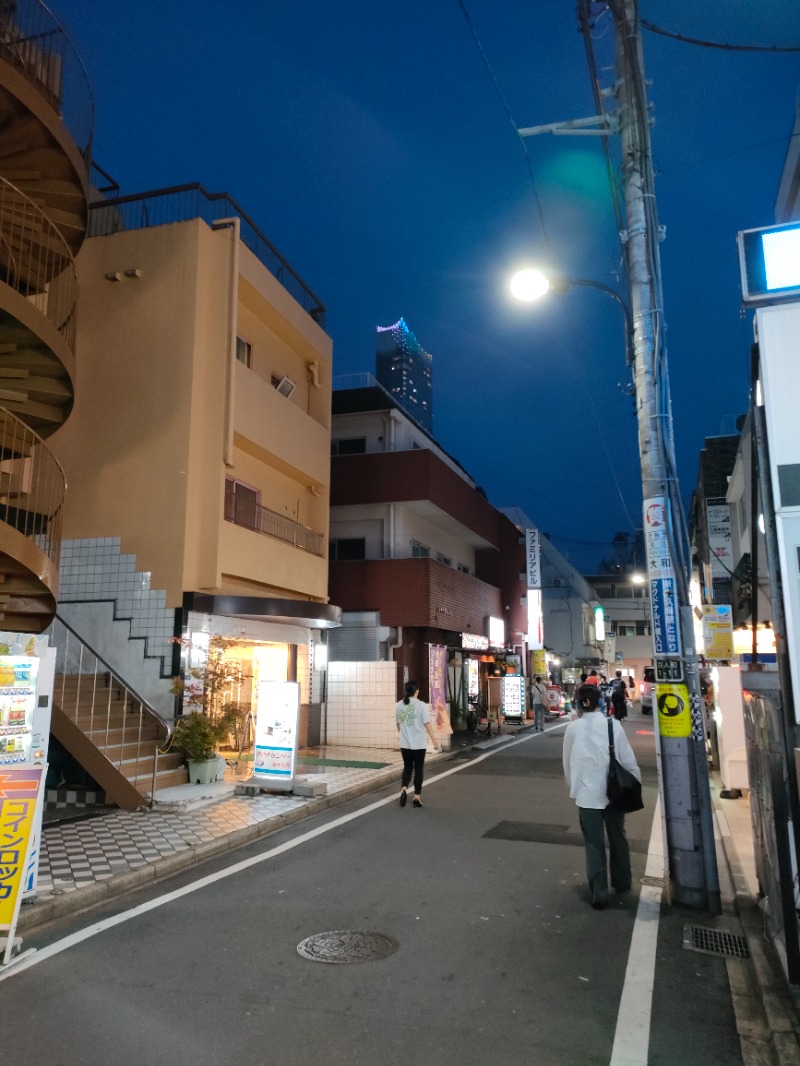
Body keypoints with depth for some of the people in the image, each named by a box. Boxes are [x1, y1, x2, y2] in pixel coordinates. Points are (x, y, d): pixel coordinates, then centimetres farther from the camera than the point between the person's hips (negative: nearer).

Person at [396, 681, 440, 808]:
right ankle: (417, 796, 11)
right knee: (418, 769, 8)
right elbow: (427, 724, -13)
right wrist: (434, 740, -7)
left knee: (407, 767, 15)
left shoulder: (399, 705, 3)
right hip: (419, 744, -3)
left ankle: (404, 789, -7)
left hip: (404, 743, 4)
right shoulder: (421, 705, -11)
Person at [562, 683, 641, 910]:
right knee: (617, 838, 20)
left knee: (594, 844, 6)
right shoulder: (613, 724, -5)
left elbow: (568, 763, 4)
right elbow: (628, 759, -2)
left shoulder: (573, 728, -5)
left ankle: (598, 894, 9)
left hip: (586, 793, -1)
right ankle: (622, 883, 35)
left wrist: (573, 788, 18)